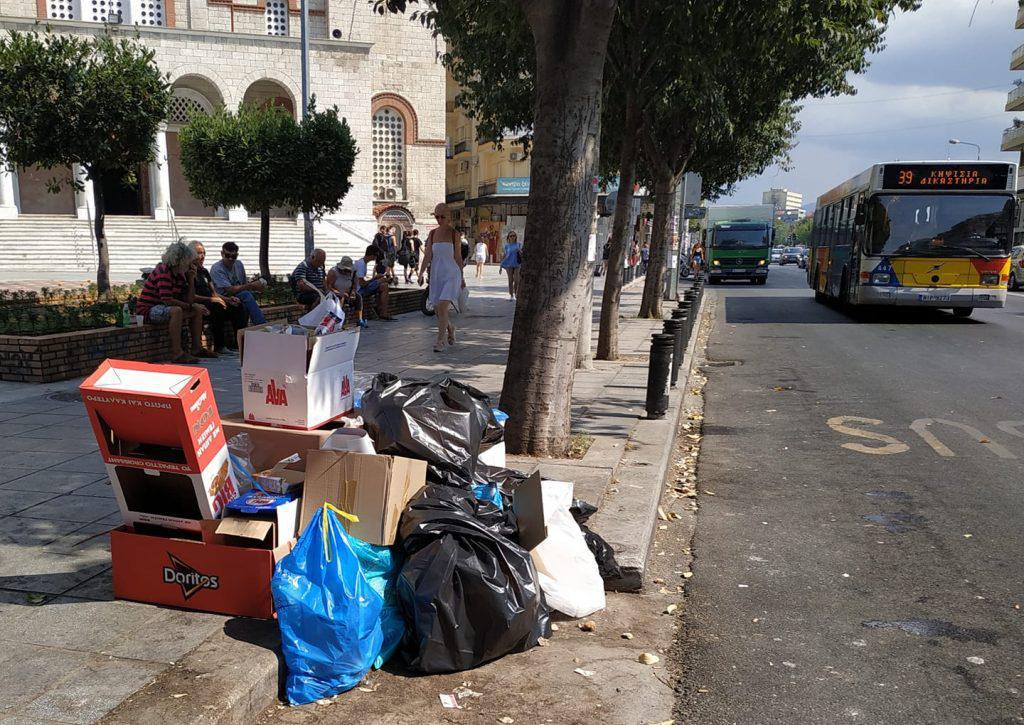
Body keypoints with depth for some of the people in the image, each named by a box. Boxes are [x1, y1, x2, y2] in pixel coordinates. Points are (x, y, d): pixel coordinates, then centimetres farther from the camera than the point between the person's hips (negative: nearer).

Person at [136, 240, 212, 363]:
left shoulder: (179, 273, 8)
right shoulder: (163, 272, -20)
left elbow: (189, 300, 6)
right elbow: (168, 301, -28)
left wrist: (191, 279, -3)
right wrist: (190, 306, -19)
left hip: (163, 308, 10)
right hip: (147, 310, -10)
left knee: (198, 310, 10)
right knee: (176, 311, -37)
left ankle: (197, 348, 10)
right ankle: (177, 353, -39)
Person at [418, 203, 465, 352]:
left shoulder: (454, 234, -1)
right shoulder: (432, 233, 7)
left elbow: (458, 256, 5)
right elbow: (428, 255, 4)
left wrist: (462, 277, 9)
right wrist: (421, 273, -7)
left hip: (451, 274, -4)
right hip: (436, 274, 4)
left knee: (442, 307, -17)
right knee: (437, 309, 9)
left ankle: (440, 341, -10)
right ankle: (450, 328, 37)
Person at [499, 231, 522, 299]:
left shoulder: (518, 244, 7)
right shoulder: (507, 246, 8)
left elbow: (522, 255, 4)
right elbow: (505, 255, 12)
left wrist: (519, 251, -18)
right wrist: (501, 266, 9)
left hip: (517, 264, 0)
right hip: (509, 265, 0)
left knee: (517, 280, -9)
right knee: (510, 280, 1)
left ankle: (515, 293, 13)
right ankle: (511, 295, 10)